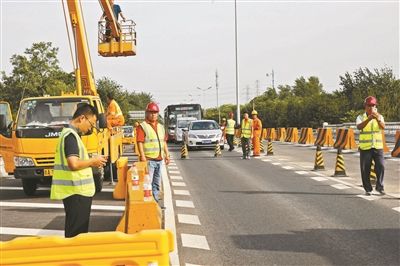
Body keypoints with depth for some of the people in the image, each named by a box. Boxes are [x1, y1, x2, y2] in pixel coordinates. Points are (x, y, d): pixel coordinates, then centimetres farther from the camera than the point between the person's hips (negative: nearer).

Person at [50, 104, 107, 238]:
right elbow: (74, 164, -26)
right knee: (76, 233, -5)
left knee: (78, 231, 16)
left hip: (77, 191, 10)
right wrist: (92, 161, -11)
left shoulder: (69, 133, 16)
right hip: (76, 192, -10)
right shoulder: (71, 135, -15)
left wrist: (91, 162, 11)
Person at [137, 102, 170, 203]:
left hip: (159, 159, 7)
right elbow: (140, 142, -14)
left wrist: (167, 154, 14)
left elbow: (164, 142, 20)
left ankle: (155, 199, 24)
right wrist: (142, 156, -21)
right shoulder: (142, 126, -7)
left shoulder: (160, 127, 17)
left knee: (157, 182, 15)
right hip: (148, 159, -7)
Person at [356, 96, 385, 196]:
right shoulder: (361, 117, 2)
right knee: (365, 169, 1)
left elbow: (383, 127, -14)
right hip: (365, 147, -1)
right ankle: (368, 189, 14)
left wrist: (378, 119, -34)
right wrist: (369, 119, -35)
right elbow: (359, 127, -20)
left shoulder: (379, 116, 7)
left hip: (378, 146, 1)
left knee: (381, 166, -9)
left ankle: (379, 187, 6)